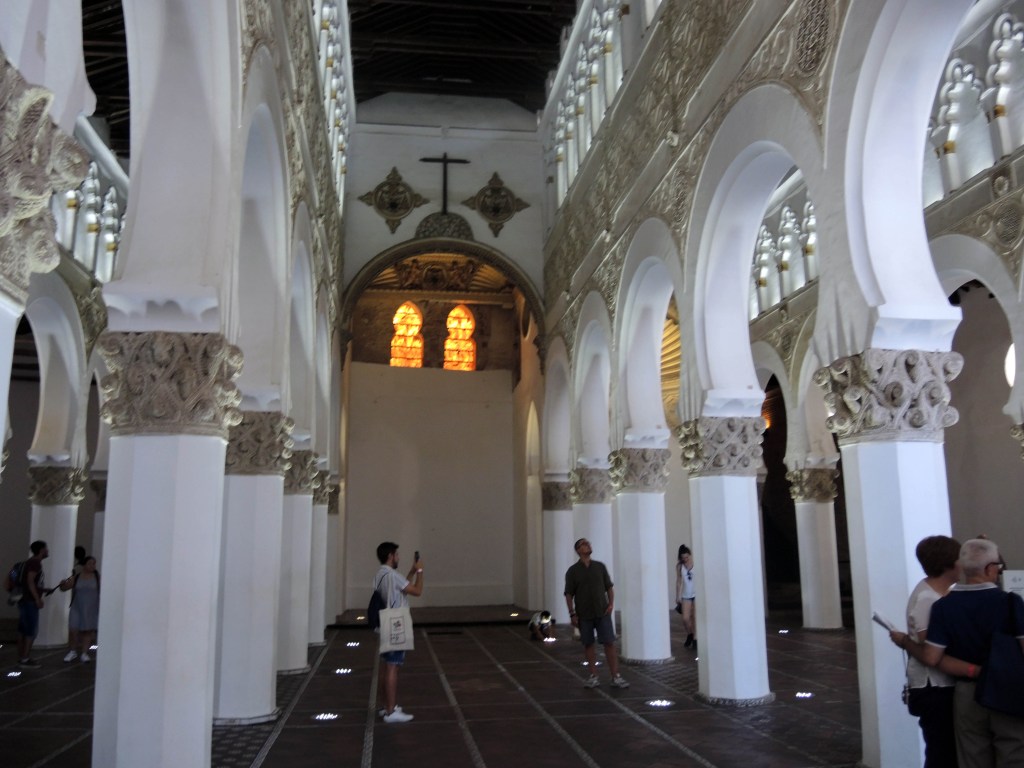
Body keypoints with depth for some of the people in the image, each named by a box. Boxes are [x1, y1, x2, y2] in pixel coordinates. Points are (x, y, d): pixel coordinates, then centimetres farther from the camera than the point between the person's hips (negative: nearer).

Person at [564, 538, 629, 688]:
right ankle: (593, 677, 16)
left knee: (609, 643, -2)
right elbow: (569, 594, -1)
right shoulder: (573, 571, -1)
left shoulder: (600, 566, 6)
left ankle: (615, 677, 3)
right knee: (588, 644, 6)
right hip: (584, 615, -1)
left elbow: (609, 587, 10)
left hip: (603, 613, 1)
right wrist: (572, 614, -6)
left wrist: (611, 604, -2)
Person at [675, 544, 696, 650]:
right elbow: (678, 582, 6)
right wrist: (677, 597, 7)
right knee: (685, 618, -2)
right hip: (686, 595, 2)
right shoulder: (680, 566, 0)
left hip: (697, 593, -2)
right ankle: (689, 635, 25)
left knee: (695, 617, 0)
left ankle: (695, 639, 13)